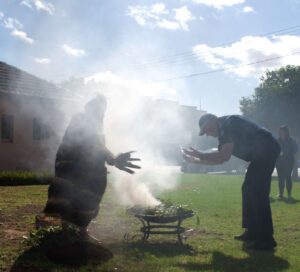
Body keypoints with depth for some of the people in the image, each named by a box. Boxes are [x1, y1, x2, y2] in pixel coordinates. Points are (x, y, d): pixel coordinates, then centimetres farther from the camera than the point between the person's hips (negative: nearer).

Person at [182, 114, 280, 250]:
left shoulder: (228, 124, -14)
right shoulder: (223, 131, 17)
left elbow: (224, 156, -21)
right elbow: (220, 158, 21)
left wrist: (200, 154, -13)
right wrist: (195, 160, 19)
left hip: (267, 150, -11)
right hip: (262, 154, 11)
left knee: (257, 193, -12)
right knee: (248, 190, 14)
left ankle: (266, 239, -9)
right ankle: (253, 231, 20)